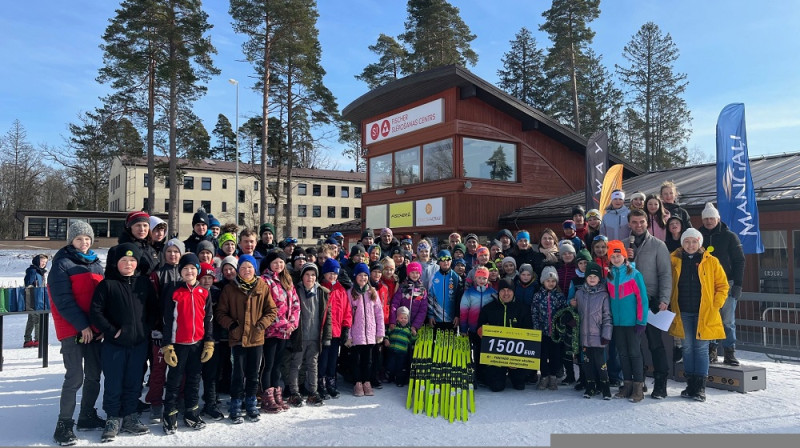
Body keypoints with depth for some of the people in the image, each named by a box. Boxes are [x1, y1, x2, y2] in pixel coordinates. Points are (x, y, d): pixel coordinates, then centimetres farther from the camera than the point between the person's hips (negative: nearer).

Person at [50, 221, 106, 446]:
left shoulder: (96, 263, 13)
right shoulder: (62, 264, -6)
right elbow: (63, 300, -13)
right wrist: (82, 325, -17)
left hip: (95, 329, 6)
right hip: (72, 329, -6)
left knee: (94, 375, 10)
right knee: (75, 377, -8)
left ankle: (87, 416, 24)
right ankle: (64, 425, 3)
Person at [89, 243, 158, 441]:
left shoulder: (144, 283, 4)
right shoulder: (107, 285, -6)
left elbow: (154, 309, 11)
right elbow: (95, 312, -9)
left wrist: (147, 328, 0)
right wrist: (112, 331, -12)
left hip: (139, 343, 3)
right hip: (114, 344, -3)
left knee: (134, 382, 12)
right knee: (113, 384, 6)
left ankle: (129, 417, 26)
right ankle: (113, 419, 20)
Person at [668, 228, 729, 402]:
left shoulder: (711, 262, 1)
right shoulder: (674, 261, 4)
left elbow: (722, 285, 4)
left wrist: (715, 306, -6)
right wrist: (670, 305, 4)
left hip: (704, 313, -2)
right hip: (682, 313, 2)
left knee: (701, 348, 0)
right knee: (687, 348, 7)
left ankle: (700, 387, 6)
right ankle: (690, 384, 16)